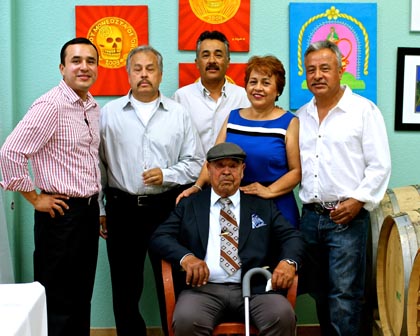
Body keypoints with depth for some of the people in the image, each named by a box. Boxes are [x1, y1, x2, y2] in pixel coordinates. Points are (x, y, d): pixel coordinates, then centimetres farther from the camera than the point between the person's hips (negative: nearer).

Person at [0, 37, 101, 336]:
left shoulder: (93, 108, 10)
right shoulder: (50, 105, -15)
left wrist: (96, 206, 15)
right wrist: (35, 198, -13)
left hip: (89, 210, 8)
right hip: (61, 214, -8)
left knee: (82, 298, 16)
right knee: (57, 302, 2)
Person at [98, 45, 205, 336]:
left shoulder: (178, 114, 5)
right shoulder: (109, 113, 5)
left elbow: (195, 162, 6)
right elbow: (96, 164, 7)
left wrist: (166, 175, -10)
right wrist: (98, 210, 5)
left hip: (167, 208, 0)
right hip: (122, 209, 1)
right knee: (125, 287, 8)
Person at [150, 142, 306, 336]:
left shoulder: (262, 206, 19)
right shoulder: (190, 205, 17)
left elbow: (292, 237, 11)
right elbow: (159, 237, 7)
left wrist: (288, 262, -13)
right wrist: (186, 257, -14)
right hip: (204, 288, -1)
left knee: (283, 316, -28)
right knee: (186, 320, -32)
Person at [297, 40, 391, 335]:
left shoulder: (364, 110, -3)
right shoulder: (302, 116, 13)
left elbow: (380, 165, -7)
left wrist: (358, 200, -15)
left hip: (347, 217, -5)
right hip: (310, 216, 6)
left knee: (344, 296, -6)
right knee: (320, 293, 14)